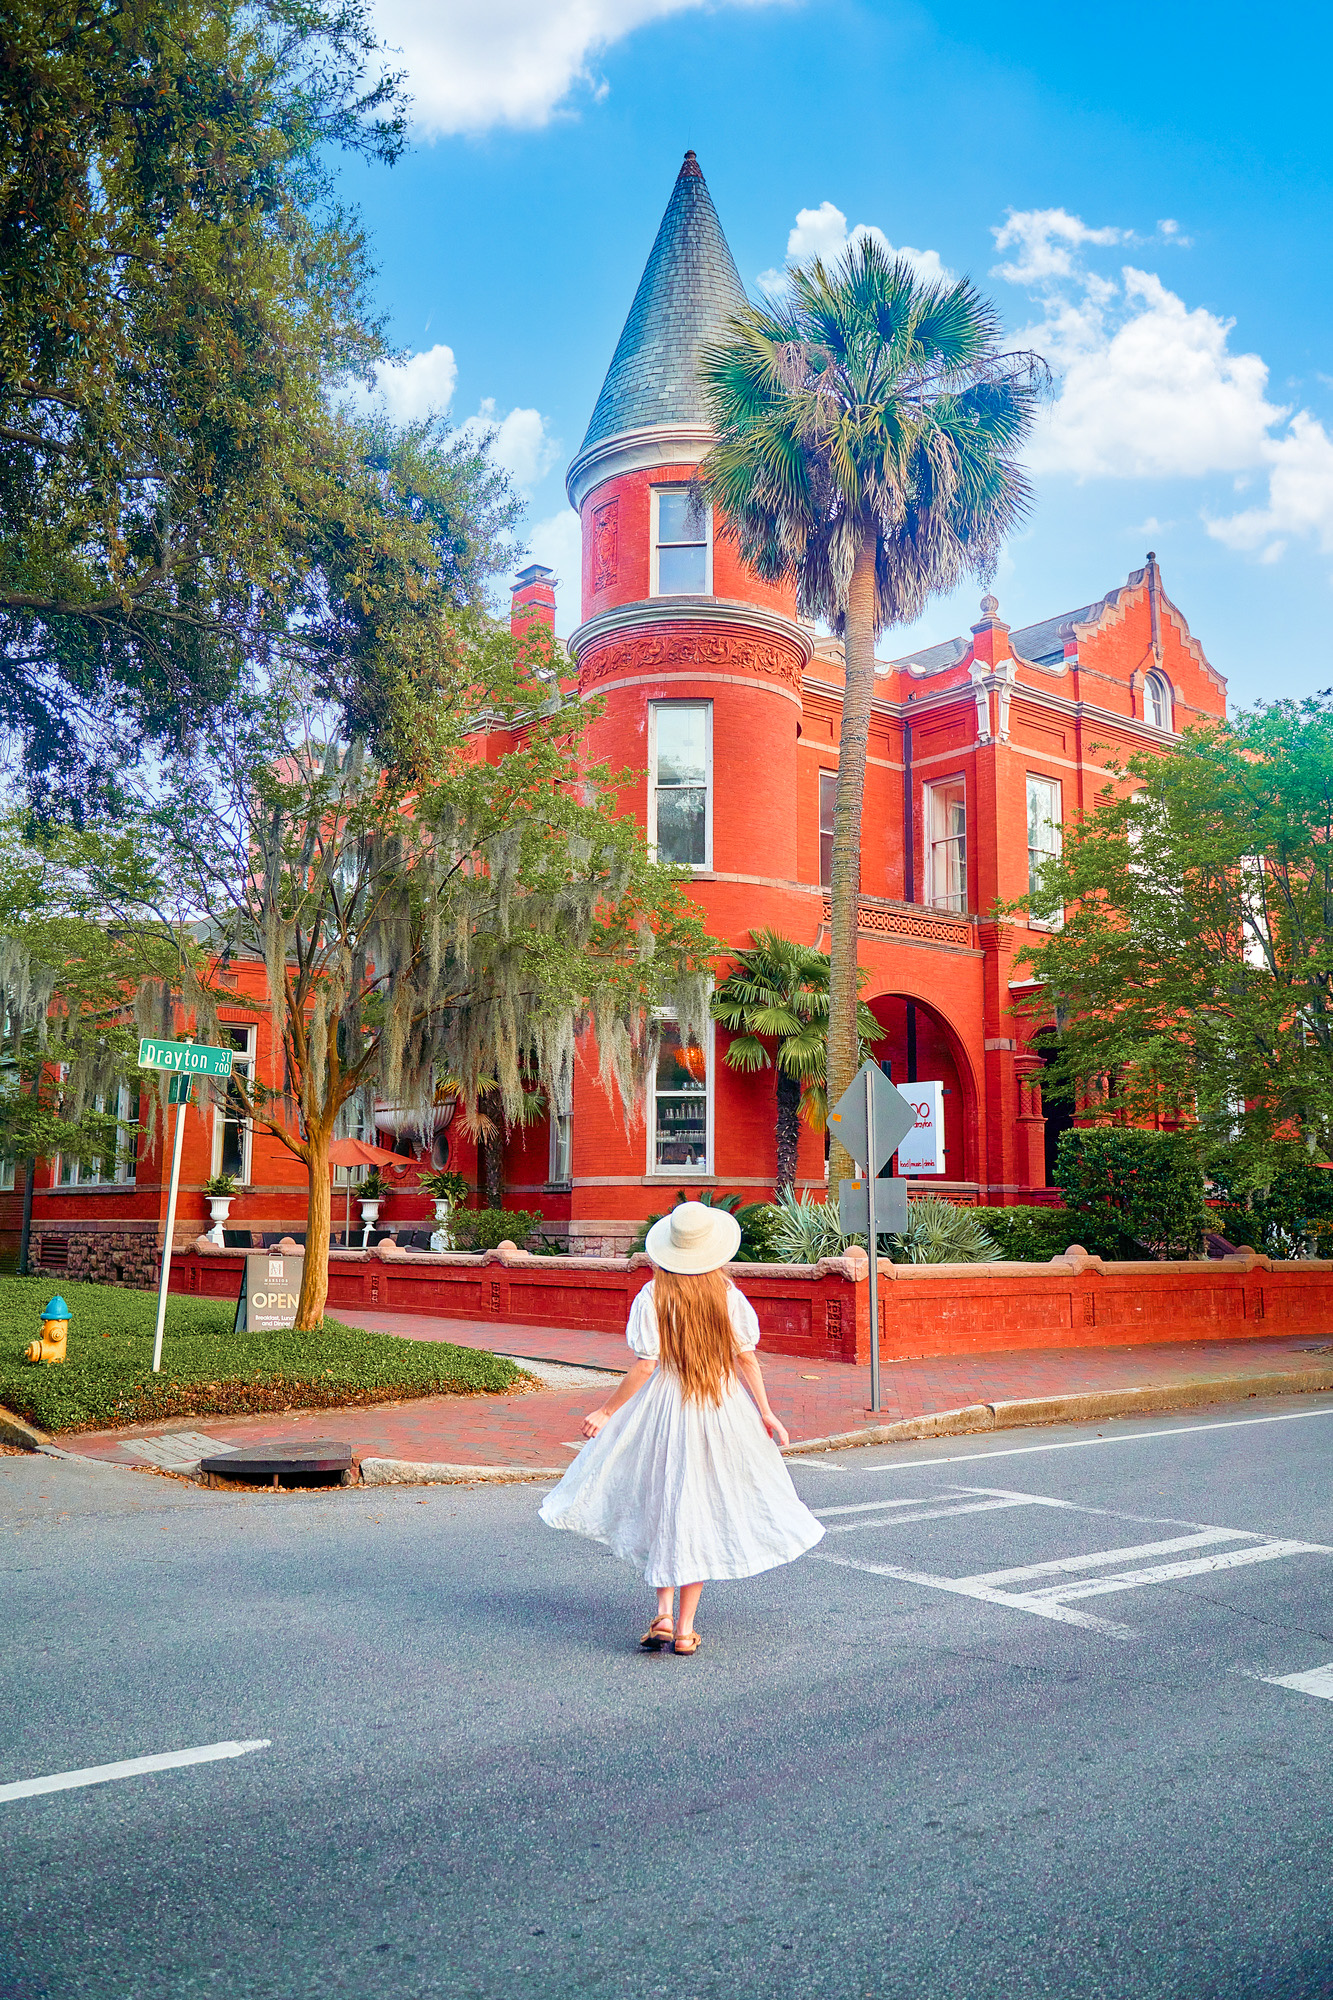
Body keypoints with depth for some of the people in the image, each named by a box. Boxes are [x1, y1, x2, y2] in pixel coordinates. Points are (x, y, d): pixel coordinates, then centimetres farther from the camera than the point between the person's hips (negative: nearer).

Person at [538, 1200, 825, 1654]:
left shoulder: (653, 1296, -10)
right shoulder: (728, 1294, -4)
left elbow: (645, 1366, -11)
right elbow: (745, 1357, -2)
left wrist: (607, 1411, -1)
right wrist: (765, 1412, 6)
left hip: (664, 1409, -2)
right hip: (722, 1408, 2)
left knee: (661, 1506, 14)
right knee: (701, 1511, 9)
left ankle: (664, 1615, 7)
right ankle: (685, 1628, 12)